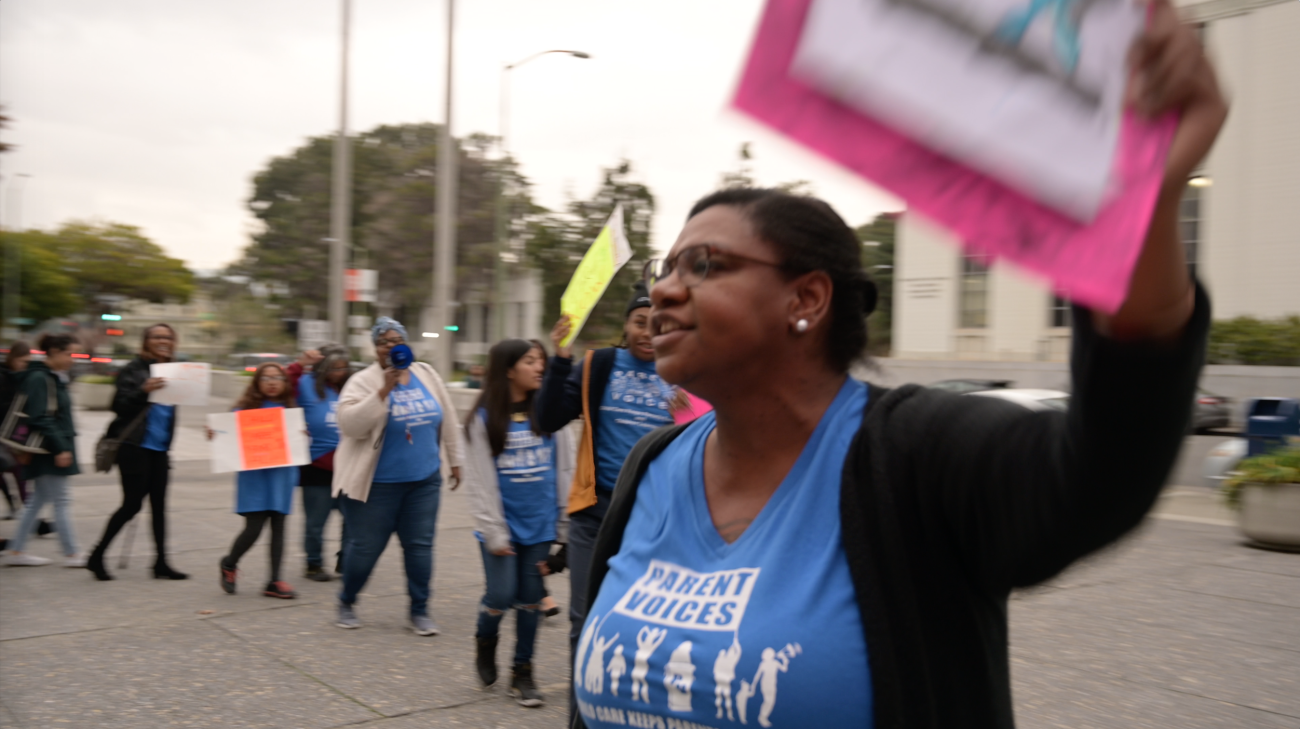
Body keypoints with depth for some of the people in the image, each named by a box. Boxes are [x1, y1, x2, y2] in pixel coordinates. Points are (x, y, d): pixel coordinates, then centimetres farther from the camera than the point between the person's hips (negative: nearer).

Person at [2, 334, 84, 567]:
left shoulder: (55, 378, 14)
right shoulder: (39, 379, -15)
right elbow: (41, 419, -21)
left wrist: (65, 446, 18)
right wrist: (60, 449, -22)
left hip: (55, 449, 10)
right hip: (47, 450, -10)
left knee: (39, 499, 13)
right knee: (62, 499, -4)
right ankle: (71, 554, 2)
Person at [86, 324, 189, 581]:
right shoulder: (134, 369, -7)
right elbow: (119, 406, -15)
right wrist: (143, 390, -28)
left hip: (159, 448, 6)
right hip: (135, 446, -6)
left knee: (159, 504, 6)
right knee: (132, 504, -4)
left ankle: (161, 563, 10)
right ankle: (97, 557, 10)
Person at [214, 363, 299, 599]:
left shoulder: (290, 409, 10)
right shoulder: (245, 408, 2)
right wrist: (215, 436, -18)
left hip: (283, 472, 3)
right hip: (254, 474, -3)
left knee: (278, 526, 4)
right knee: (253, 527, -7)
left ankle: (274, 582, 10)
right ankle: (229, 565, 22)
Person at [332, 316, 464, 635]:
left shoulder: (426, 375, 6)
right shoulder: (363, 381, -8)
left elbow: (448, 421, 14)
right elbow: (349, 424, -23)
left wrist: (455, 460, 16)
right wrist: (384, 390, -27)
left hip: (424, 480, 4)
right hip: (376, 483, -3)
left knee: (420, 546, 6)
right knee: (365, 547, 6)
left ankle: (419, 611, 18)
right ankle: (346, 602, 29)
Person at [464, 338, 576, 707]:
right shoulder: (485, 418, -4)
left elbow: (565, 468, 3)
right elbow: (481, 481, -6)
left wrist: (566, 521, 1)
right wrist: (494, 532, -9)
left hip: (540, 524, 2)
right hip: (503, 524, -2)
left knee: (531, 599, 6)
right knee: (501, 596, -2)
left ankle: (523, 672, 21)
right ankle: (485, 640, 30)